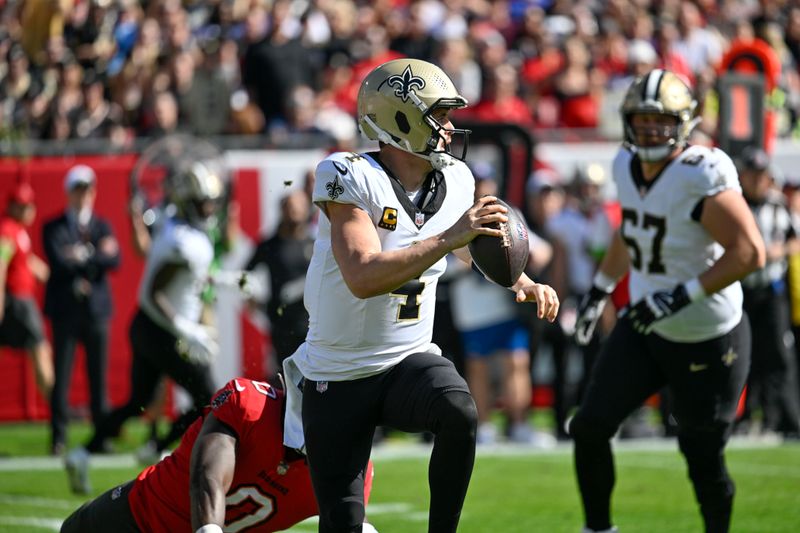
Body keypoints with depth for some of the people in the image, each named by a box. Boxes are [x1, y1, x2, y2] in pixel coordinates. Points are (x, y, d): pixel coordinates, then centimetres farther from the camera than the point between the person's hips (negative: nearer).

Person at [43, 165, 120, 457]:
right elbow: (58, 262, -12)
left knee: (98, 375, 3)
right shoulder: (54, 228, 4)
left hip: (95, 308, 2)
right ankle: (58, 438, 0)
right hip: (65, 309, -2)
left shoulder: (102, 227, 12)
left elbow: (113, 260, -3)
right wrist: (97, 257, -9)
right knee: (61, 376, -4)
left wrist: (83, 256, -13)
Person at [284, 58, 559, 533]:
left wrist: (523, 283, 6)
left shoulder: (454, 183, 1)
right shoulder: (350, 178, -18)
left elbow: (481, 247, 24)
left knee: (459, 413, -31)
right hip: (340, 376, -4)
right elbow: (363, 277, -32)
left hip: (411, 360, 4)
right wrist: (450, 237, -36)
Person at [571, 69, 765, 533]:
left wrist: (683, 295, -30)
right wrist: (601, 290, 23)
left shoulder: (702, 176, -25)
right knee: (591, 426, -1)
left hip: (707, 340, -7)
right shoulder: (628, 166, -1)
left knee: (704, 459, 2)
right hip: (643, 328, 7)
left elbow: (750, 252, -28)